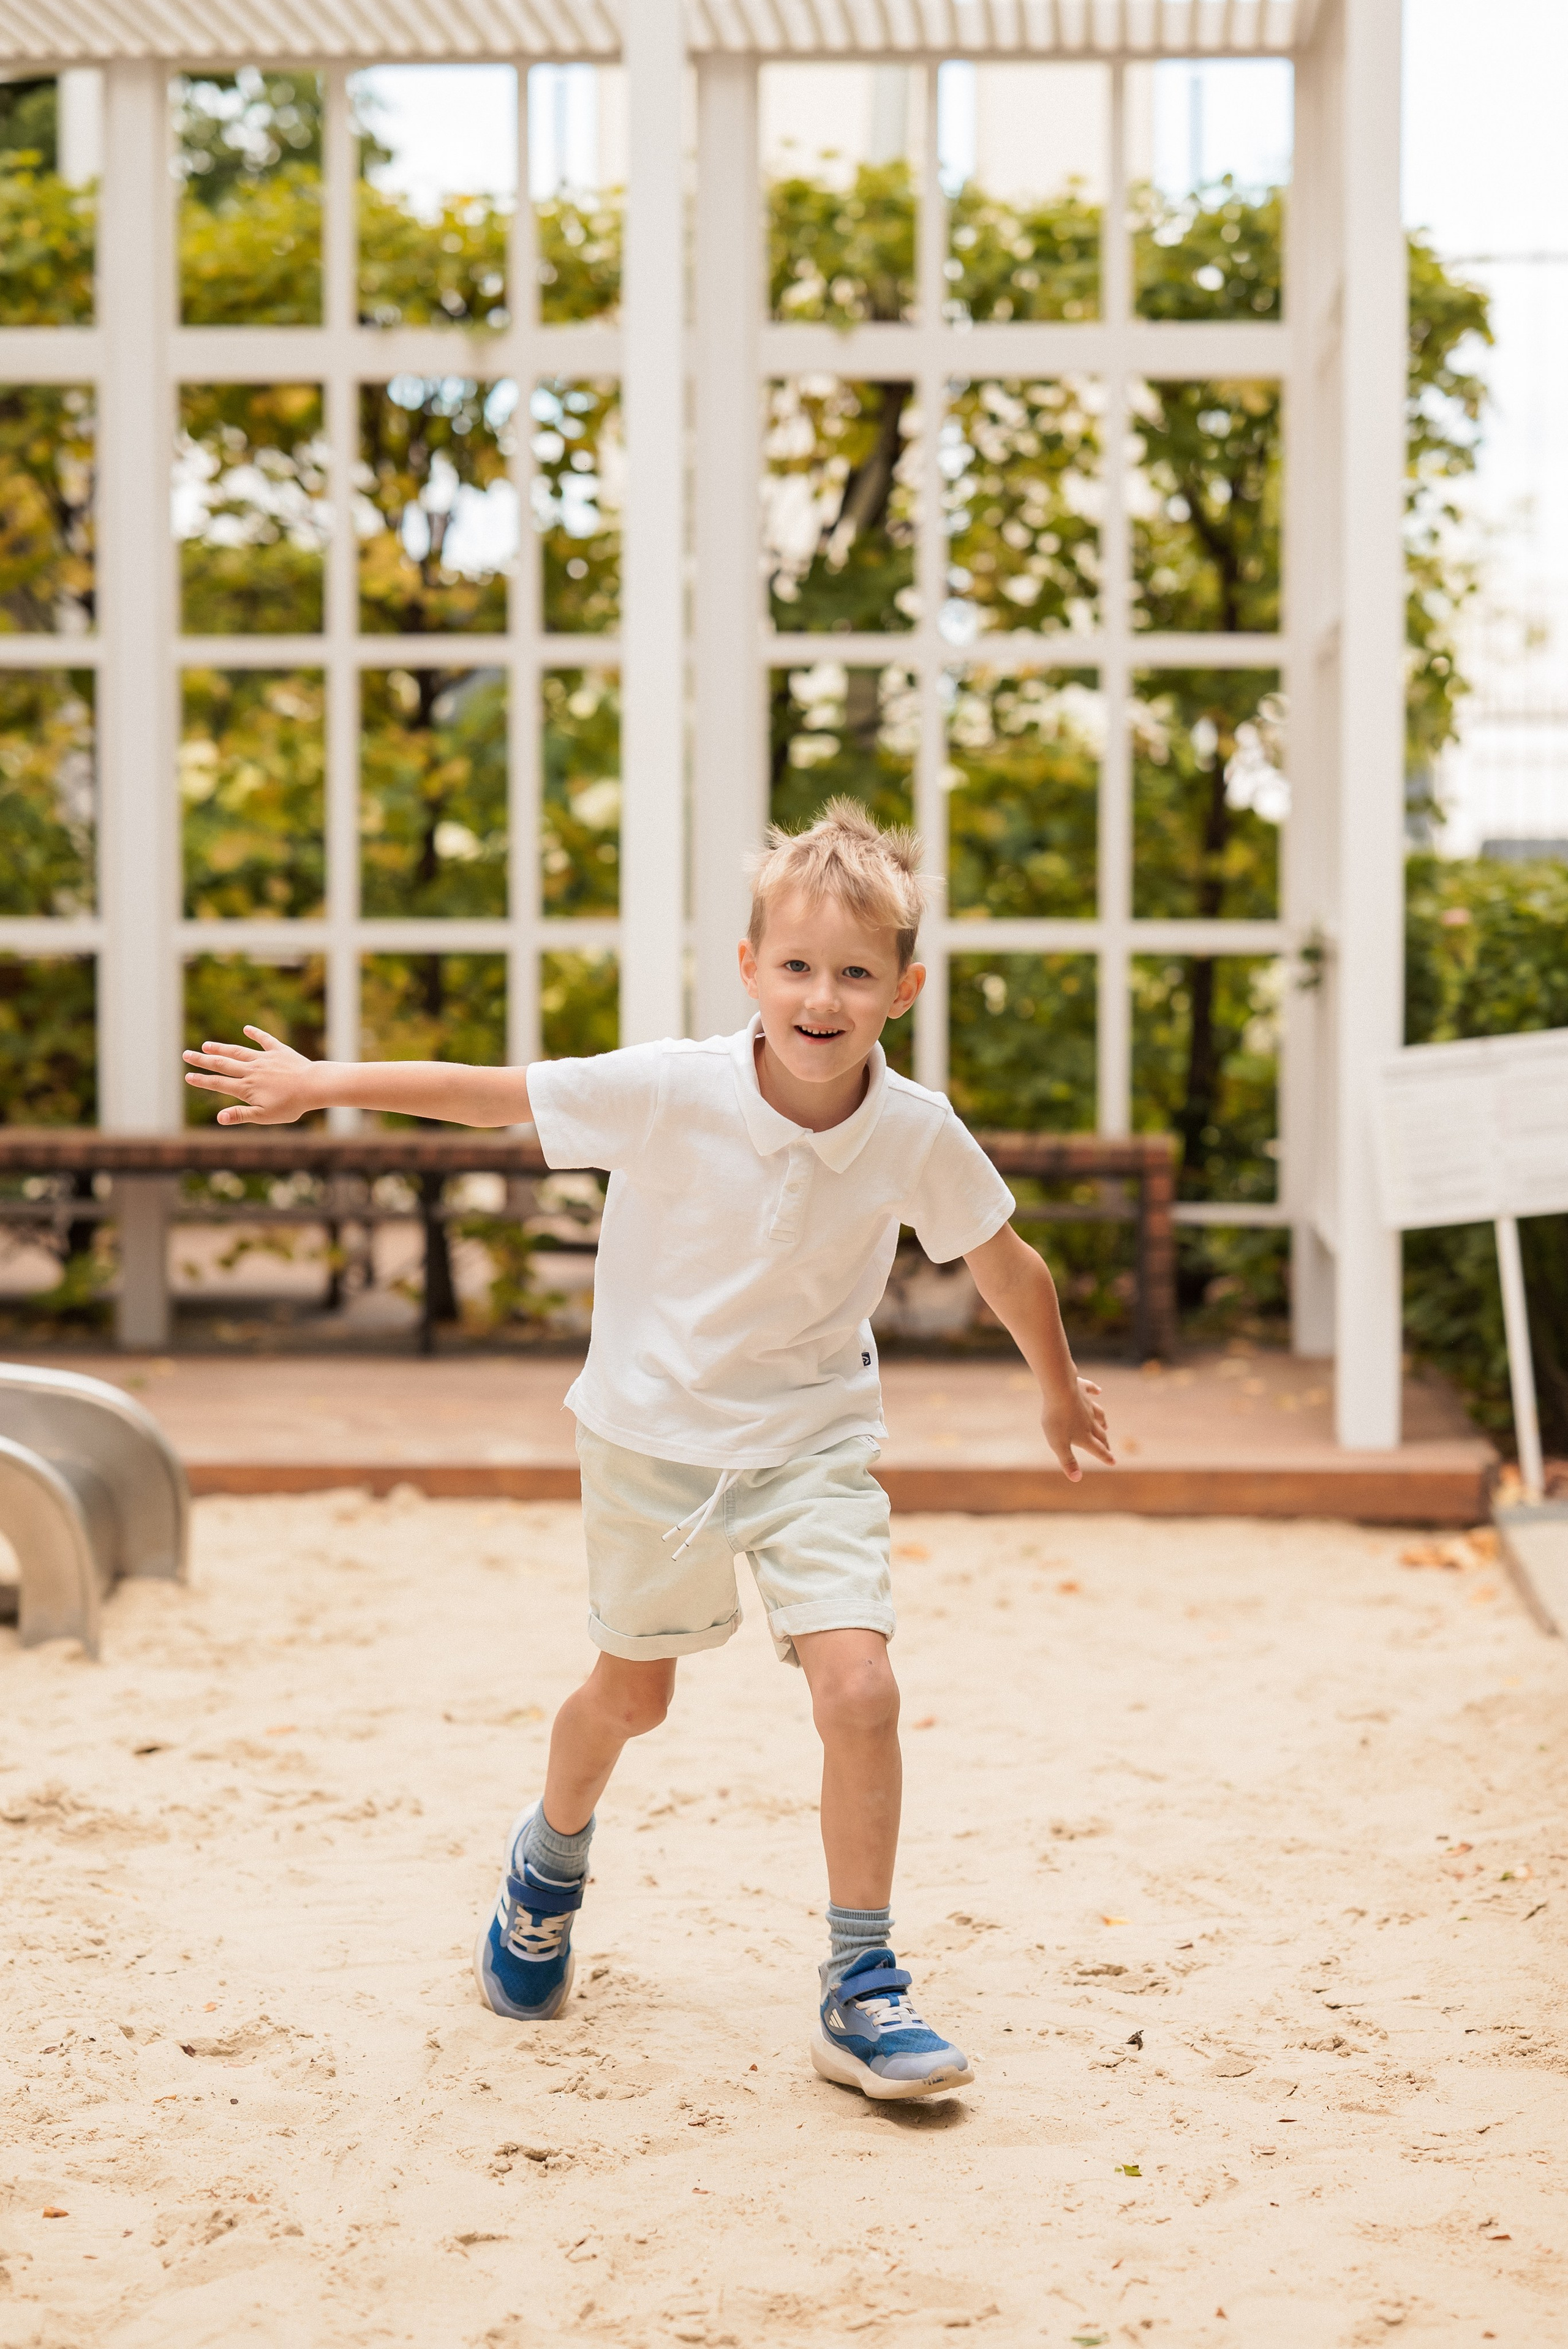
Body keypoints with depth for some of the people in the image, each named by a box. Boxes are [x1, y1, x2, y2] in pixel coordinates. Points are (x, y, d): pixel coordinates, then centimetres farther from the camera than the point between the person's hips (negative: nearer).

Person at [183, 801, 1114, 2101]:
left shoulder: (920, 1136, -18)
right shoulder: (669, 1092, -24)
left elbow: (1007, 1265, 0)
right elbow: (493, 1093, -11)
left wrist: (1060, 1390, 15)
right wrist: (317, 1085, -4)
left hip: (813, 1443, 0)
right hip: (655, 1430, 0)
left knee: (860, 1689, -17)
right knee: (632, 1697, 18)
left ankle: (861, 1990, -1)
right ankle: (552, 1859, 52)